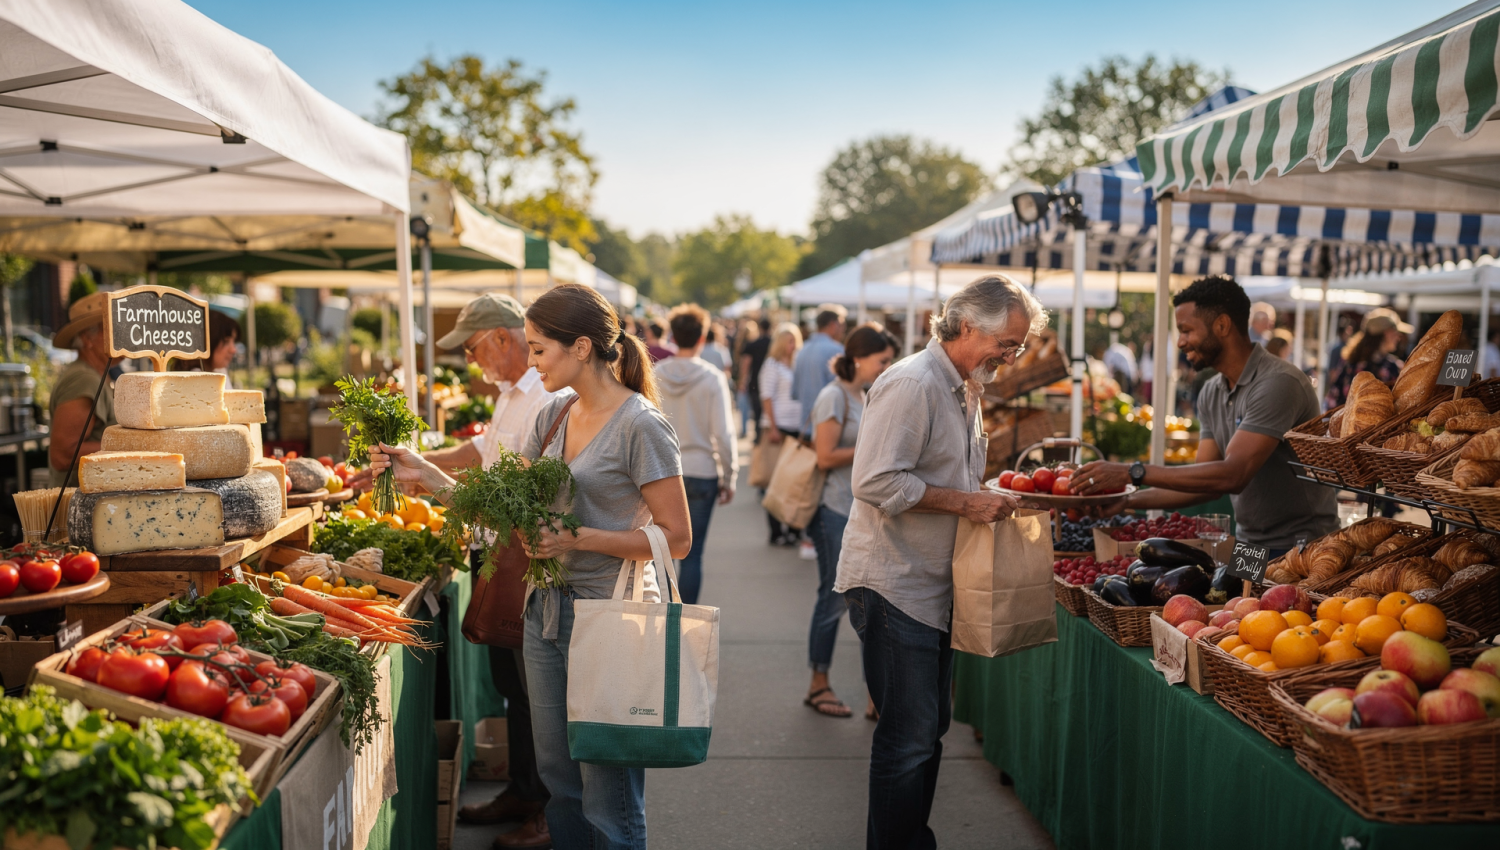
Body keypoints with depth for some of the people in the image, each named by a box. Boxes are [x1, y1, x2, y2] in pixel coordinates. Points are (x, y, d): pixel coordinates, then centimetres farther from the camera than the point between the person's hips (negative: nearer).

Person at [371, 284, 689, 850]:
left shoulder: (640, 426, -14)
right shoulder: (554, 416, 9)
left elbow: (676, 539, -15)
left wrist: (580, 538, -21)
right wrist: (423, 474, 0)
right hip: (547, 612, 8)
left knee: (608, 803, 3)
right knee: (559, 781, 18)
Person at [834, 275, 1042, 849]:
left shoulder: (964, 389, 15)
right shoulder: (911, 384, -17)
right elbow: (876, 481, -24)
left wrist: (989, 495, 9)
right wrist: (965, 502, -22)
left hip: (933, 586, 10)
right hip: (892, 586, -10)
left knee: (928, 731, 16)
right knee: (908, 739, -4)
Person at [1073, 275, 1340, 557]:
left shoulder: (1278, 383, -18)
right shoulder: (1211, 393, 9)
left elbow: (1232, 476, -26)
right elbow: (1206, 483, 8)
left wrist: (1134, 472, -26)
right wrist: (1129, 500, -3)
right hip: (1248, 544, 7)